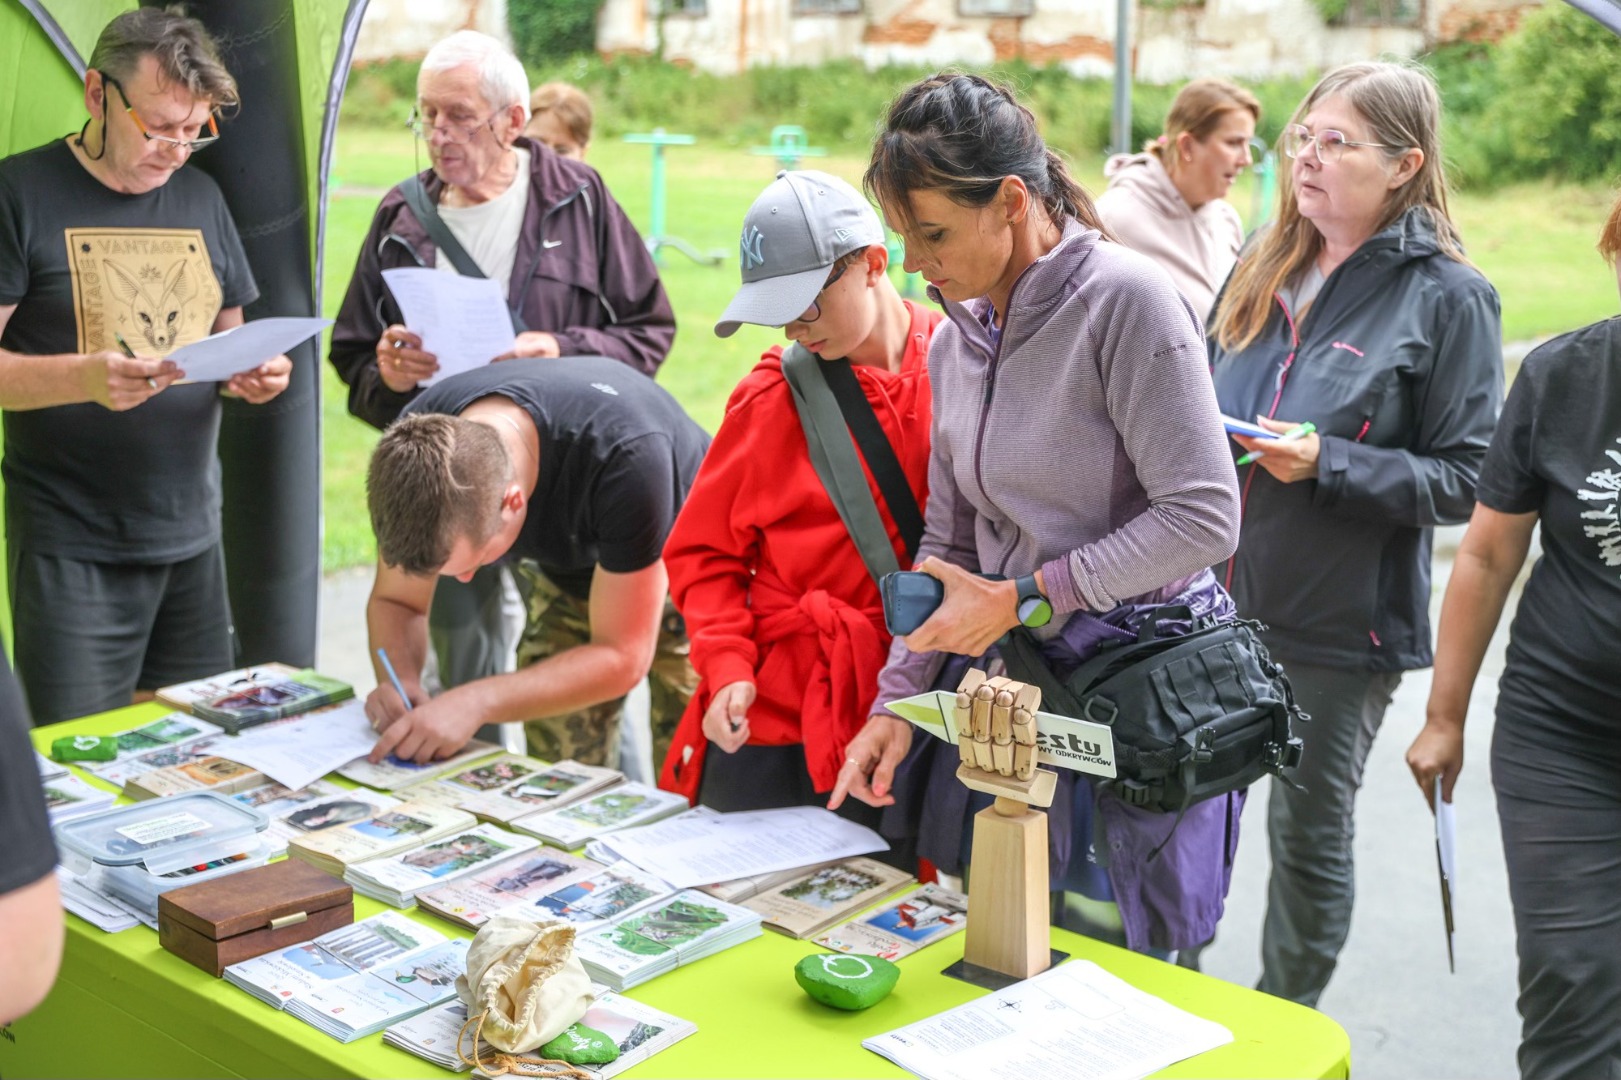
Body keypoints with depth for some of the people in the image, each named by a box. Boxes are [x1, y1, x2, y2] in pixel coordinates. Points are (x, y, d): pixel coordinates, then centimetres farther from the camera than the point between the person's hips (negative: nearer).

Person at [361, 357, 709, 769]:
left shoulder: (625, 456, -41)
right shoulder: (418, 443, -27)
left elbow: (622, 657, -33)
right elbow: (395, 600, -11)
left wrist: (477, 703, -42)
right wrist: (398, 681, -32)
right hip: (567, 575, 4)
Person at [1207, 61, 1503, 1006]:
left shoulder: (1448, 298, -9)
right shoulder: (1266, 271, 8)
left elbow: (1466, 480, -11)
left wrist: (1326, 463, -22)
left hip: (1341, 624, -5)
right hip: (1222, 600, 5)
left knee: (1310, 833, 10)